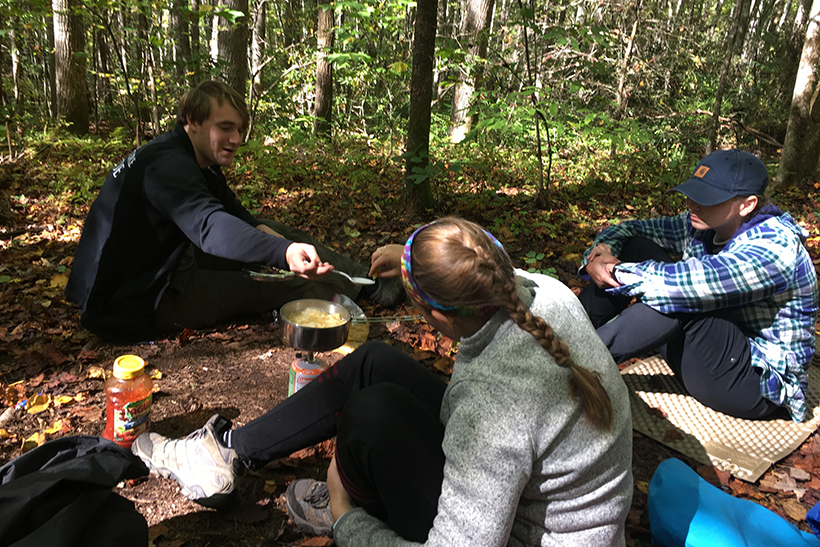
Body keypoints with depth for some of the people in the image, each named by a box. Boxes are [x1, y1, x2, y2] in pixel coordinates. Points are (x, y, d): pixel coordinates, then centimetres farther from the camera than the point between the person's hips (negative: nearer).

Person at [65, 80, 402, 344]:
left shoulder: (201, 161, 5)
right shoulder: (166, 164, -28)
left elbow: (234, 213, 13)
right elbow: (210, 225, -46)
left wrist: (262, 229, -9)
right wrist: (284, 254, -61)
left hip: (174, 261, 10)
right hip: (142, 300, -10)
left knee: (281, 236, 3)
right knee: (294, 284, -16)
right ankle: (366, 289, 5)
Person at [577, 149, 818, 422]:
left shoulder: (774, 248, -24)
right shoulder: (703, 226, -2)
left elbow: (691, 282, -38)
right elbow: (631, 229, 4)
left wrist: (615, 271, -27)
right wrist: (601, 252, -18)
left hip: (758, 386, -7)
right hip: (700, 353, 7)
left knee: (679, 298, -35)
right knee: (636, 247, -7)